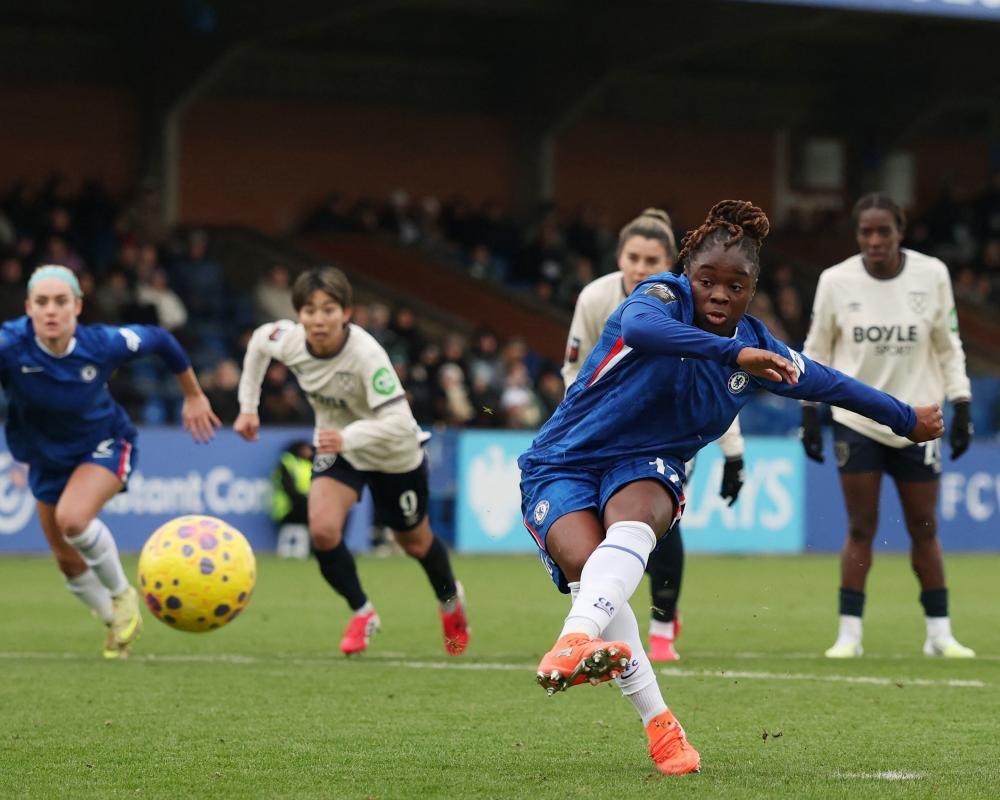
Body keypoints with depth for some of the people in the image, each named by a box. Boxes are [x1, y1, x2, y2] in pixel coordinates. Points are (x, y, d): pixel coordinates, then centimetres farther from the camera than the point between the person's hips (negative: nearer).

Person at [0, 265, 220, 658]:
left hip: (104, 446, -3)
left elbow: (161, 340, -6)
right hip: (46, 460, 3)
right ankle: (116, 624, 42)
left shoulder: (103, 344, -25)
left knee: (72, 519, -31)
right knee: (68, 562, 12)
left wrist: (193, 395, 7)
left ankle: (122, 593, -3)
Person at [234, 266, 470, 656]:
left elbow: (399, 422, -43)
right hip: (337, 448, 3)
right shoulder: (289, 340, -23)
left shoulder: (366, 354, -38)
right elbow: (258, 341, 2)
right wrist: (248, 407, 3)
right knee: (322, 529, -21)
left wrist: (349, 437, -58)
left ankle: (451, 600, 51)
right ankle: (362, 613, 3)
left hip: (394, 455, -3)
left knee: (414, 542, 17)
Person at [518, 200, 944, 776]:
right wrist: (735, 354, -50)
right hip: (561, 465, -3)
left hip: (644, 469, 3)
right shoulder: (664, 296, -14)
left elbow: (826, 382, 20)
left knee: (632, 525, -34)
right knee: (587, 563, -30)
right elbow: (639, 326, -40)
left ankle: (575, 641, -62)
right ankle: (658, 721, -22)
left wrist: (906, 419, 32)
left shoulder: (760, 350, 1)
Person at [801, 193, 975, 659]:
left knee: (924, 529, 5)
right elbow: (816, 350, 4)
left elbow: (949, 347, 4)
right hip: (856, 422, -1)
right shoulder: (835, 281, -6)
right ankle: (849, 634, 2)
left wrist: (961, 405, -1)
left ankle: (939, 632, 13)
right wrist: (809, 410, 0)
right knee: (860, 529, -3)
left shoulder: (932, 275, -6)